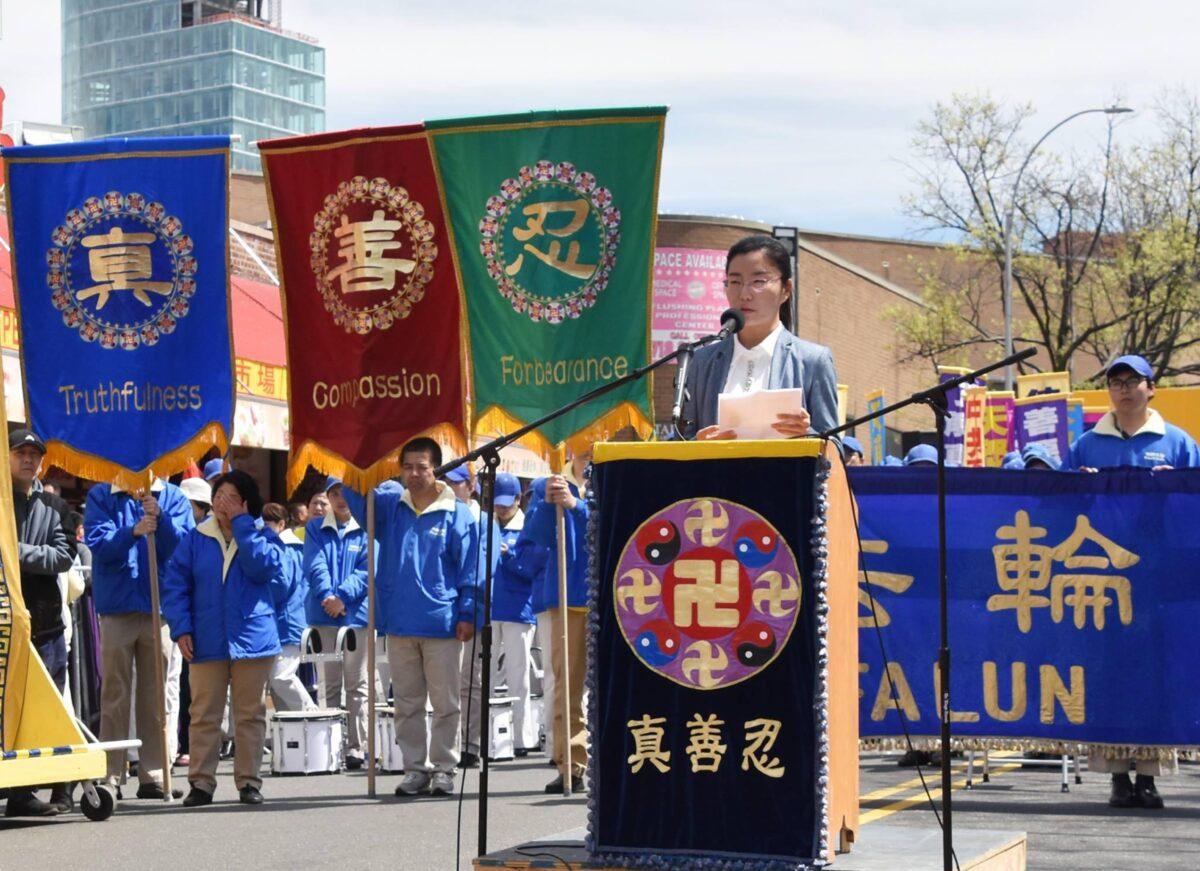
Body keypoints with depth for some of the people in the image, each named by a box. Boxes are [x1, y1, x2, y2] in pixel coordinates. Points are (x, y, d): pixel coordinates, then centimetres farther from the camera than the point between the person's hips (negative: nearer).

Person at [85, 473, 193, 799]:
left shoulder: (173, 497, 7)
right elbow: (98, 543, -7)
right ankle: (111, 776, 3)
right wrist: (133, 531, -24)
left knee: (155, 696, 5)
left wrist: (159, 517, -19)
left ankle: (153, 775, 10)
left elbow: (184, 546, -3)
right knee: (115, 695, 0)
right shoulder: (102, 496, 5)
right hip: (116, 607, -1)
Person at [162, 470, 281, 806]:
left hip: (252, 638, 0)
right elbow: (175, 584, 5)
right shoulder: (196, 539, 7)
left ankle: (248, 781, 11)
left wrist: (241, 523, -12)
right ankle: (201, 782, 5)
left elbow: (263, 566, -16)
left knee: (250, 714, 5)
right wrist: (180, 628, -6)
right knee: (204, 714, 0)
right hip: (206, 642, 1)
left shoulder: (263, 537, 5)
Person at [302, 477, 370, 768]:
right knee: (330, 684, 6)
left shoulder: (365, 530, 4)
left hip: (356, 613, -2)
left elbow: (367, 570, -4)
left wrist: (343, 597, -16)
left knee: (357, 684, 0)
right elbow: (315, 565, -2)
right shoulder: (316, 528, 10)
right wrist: (327, 595, -18)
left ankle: (357, 746, 2)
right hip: (323, 614, 2)